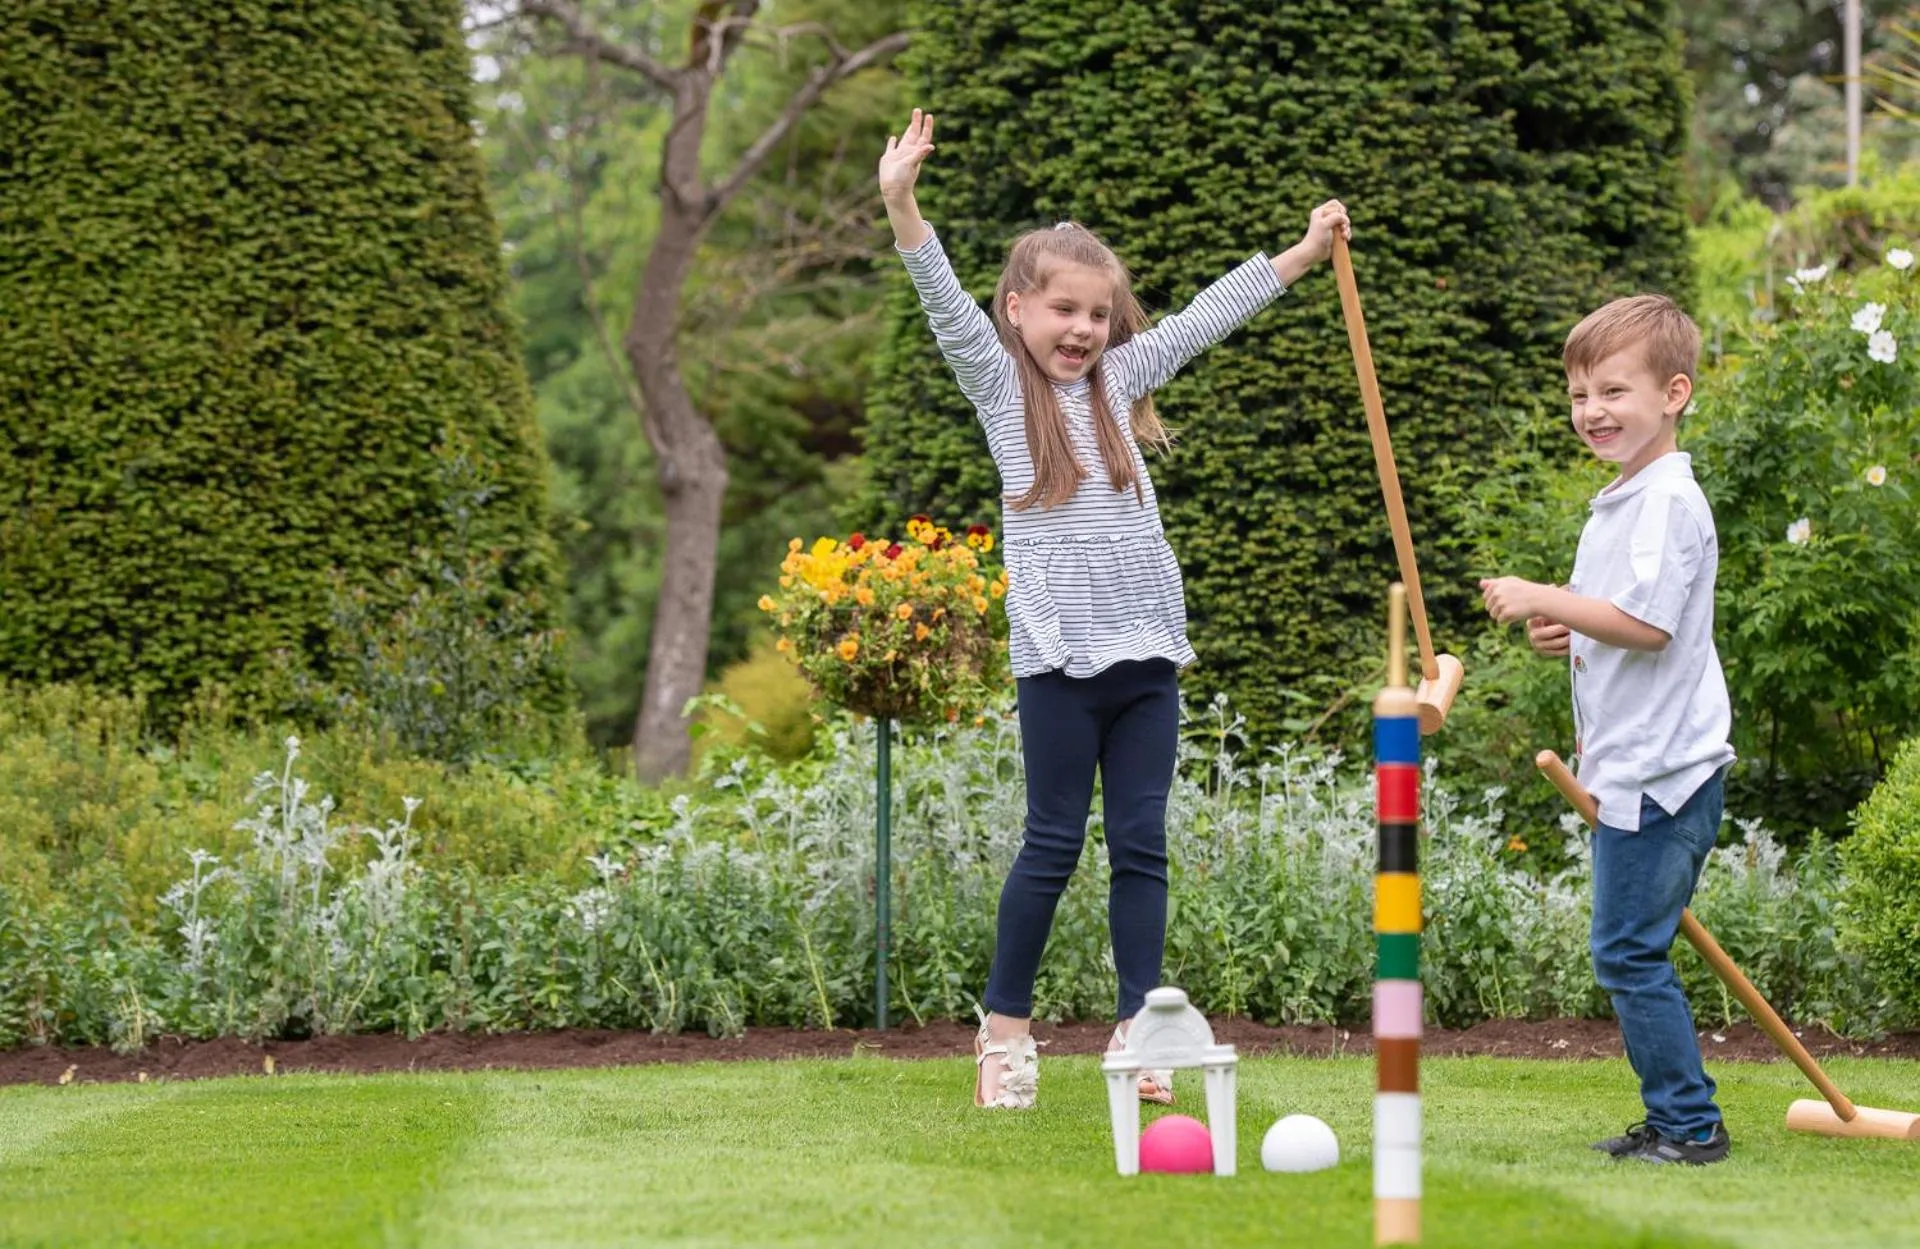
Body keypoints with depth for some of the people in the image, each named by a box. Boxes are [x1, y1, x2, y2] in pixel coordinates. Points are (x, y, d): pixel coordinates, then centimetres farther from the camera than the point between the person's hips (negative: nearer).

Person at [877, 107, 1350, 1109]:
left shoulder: (1117, 380, 14)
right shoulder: (1001, 387, 2)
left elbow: (1206, 316, 21)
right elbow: (948, 306, -12)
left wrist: (1300, 254, 25)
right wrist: (902, 210, -26)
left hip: (1148, 654, 4)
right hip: (1061, 659, -4)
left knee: (1142, 847, 4)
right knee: (1053, 845, 0)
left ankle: (1139, 1030, 8)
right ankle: (1004, 1029, 10)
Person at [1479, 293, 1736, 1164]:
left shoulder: (1669, 500, -14)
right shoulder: (1621, 502, 18)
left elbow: (1647, 622, -23)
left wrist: (1544, 600, -17)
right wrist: (1567, 636, 9)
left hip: (1659, 772, -10)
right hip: (1629, 767, 10)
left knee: (1627, 951, -9)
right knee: (1630, 953, 12)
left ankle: (1691, 1126, -4)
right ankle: (1673, 1122, 17)